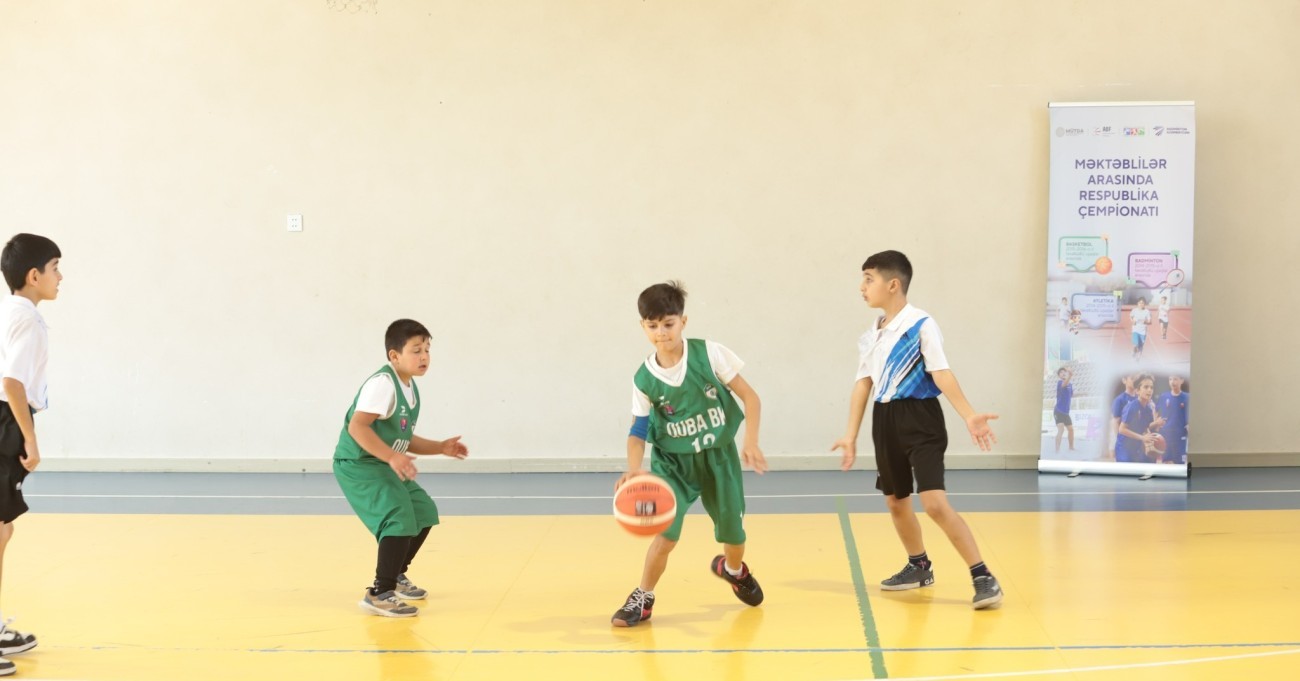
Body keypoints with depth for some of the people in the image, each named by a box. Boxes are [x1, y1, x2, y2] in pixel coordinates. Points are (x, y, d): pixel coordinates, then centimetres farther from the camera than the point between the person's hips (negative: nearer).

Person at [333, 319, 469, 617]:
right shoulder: (382, 383, -20)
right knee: (400, 518, -23)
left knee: (423, 511, 19)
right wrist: (392, 457, -36)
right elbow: (357, 427, -31)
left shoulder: (411, 389, 11)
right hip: (358, 465, -10)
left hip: (384, 465, 10)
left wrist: (440, 447, 11)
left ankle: (395, 576, 35)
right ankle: (380, 594, -18)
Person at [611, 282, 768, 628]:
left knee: (733, 533, 10)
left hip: (718, 456, 1)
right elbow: (638, 430, -7)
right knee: (666, 533, -19)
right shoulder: (644, 379, -11)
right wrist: (634, 468, -27)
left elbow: (749, 396, -9)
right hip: (672, 460, -1)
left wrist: (751, 441, -20)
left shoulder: (709, 354, -14)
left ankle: (733, 570, 47)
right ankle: (642, 599, 3)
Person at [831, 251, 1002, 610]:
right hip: (885, 421, 8)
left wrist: (968, 415, -28)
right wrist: (851, 435, 9)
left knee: (935, 503, -17)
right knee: (895, 501, 17)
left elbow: (942, 374, -17)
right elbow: (863, 384, 12)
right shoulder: (870, 335, 11)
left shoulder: (921, 325, -11)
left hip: (920, 419, -8)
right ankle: (919, 566, 39)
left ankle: (983, 577, -11)